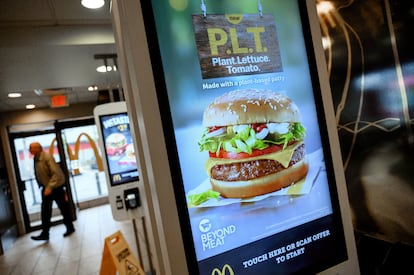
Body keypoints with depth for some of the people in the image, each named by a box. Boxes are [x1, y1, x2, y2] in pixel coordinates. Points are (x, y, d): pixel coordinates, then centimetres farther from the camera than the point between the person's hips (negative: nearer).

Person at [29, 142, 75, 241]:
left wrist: (50, 187, -29)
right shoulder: (36, 158, 4)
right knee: (45, 211, 5)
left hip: (55, 187, -7)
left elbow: (56, 173, -24)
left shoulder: (47, 157, -20)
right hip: (46, 188, 7)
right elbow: (39, 175, 12)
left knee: (64, 208, 7)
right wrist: (44, 187, 13)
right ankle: (45, 233, 12)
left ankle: (70, 228, 23)